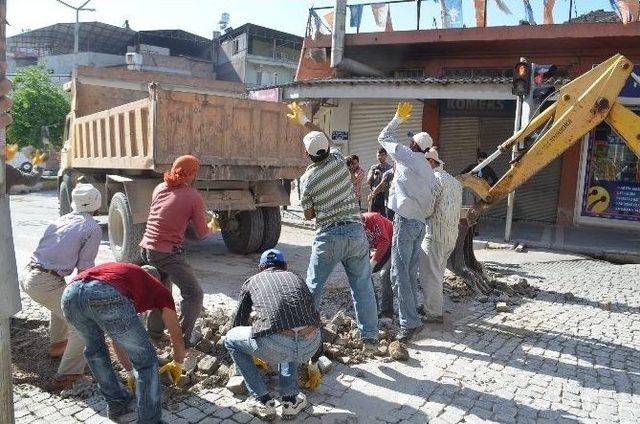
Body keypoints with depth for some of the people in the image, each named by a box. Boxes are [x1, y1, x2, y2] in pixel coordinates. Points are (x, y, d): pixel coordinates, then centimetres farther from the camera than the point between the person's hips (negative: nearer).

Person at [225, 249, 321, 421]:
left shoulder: (252, 281, 25)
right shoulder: (296, 278, 30)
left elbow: (239, 321, 37)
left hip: (274, 347, -3)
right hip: (310, 346, 4)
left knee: (230, 339, 27)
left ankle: (263, 401, 25)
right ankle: (290, 399, 29)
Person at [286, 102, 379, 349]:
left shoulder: (307, 178, -5)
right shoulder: (339, 162, 1)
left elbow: (308, 215, 4)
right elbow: (324, 139, 21)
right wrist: (303, 120, 30)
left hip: (328, 236, -2)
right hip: (355, 232, 3)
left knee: (312, 288, 11)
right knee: (363, 287, 9)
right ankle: (370, 337, 14)